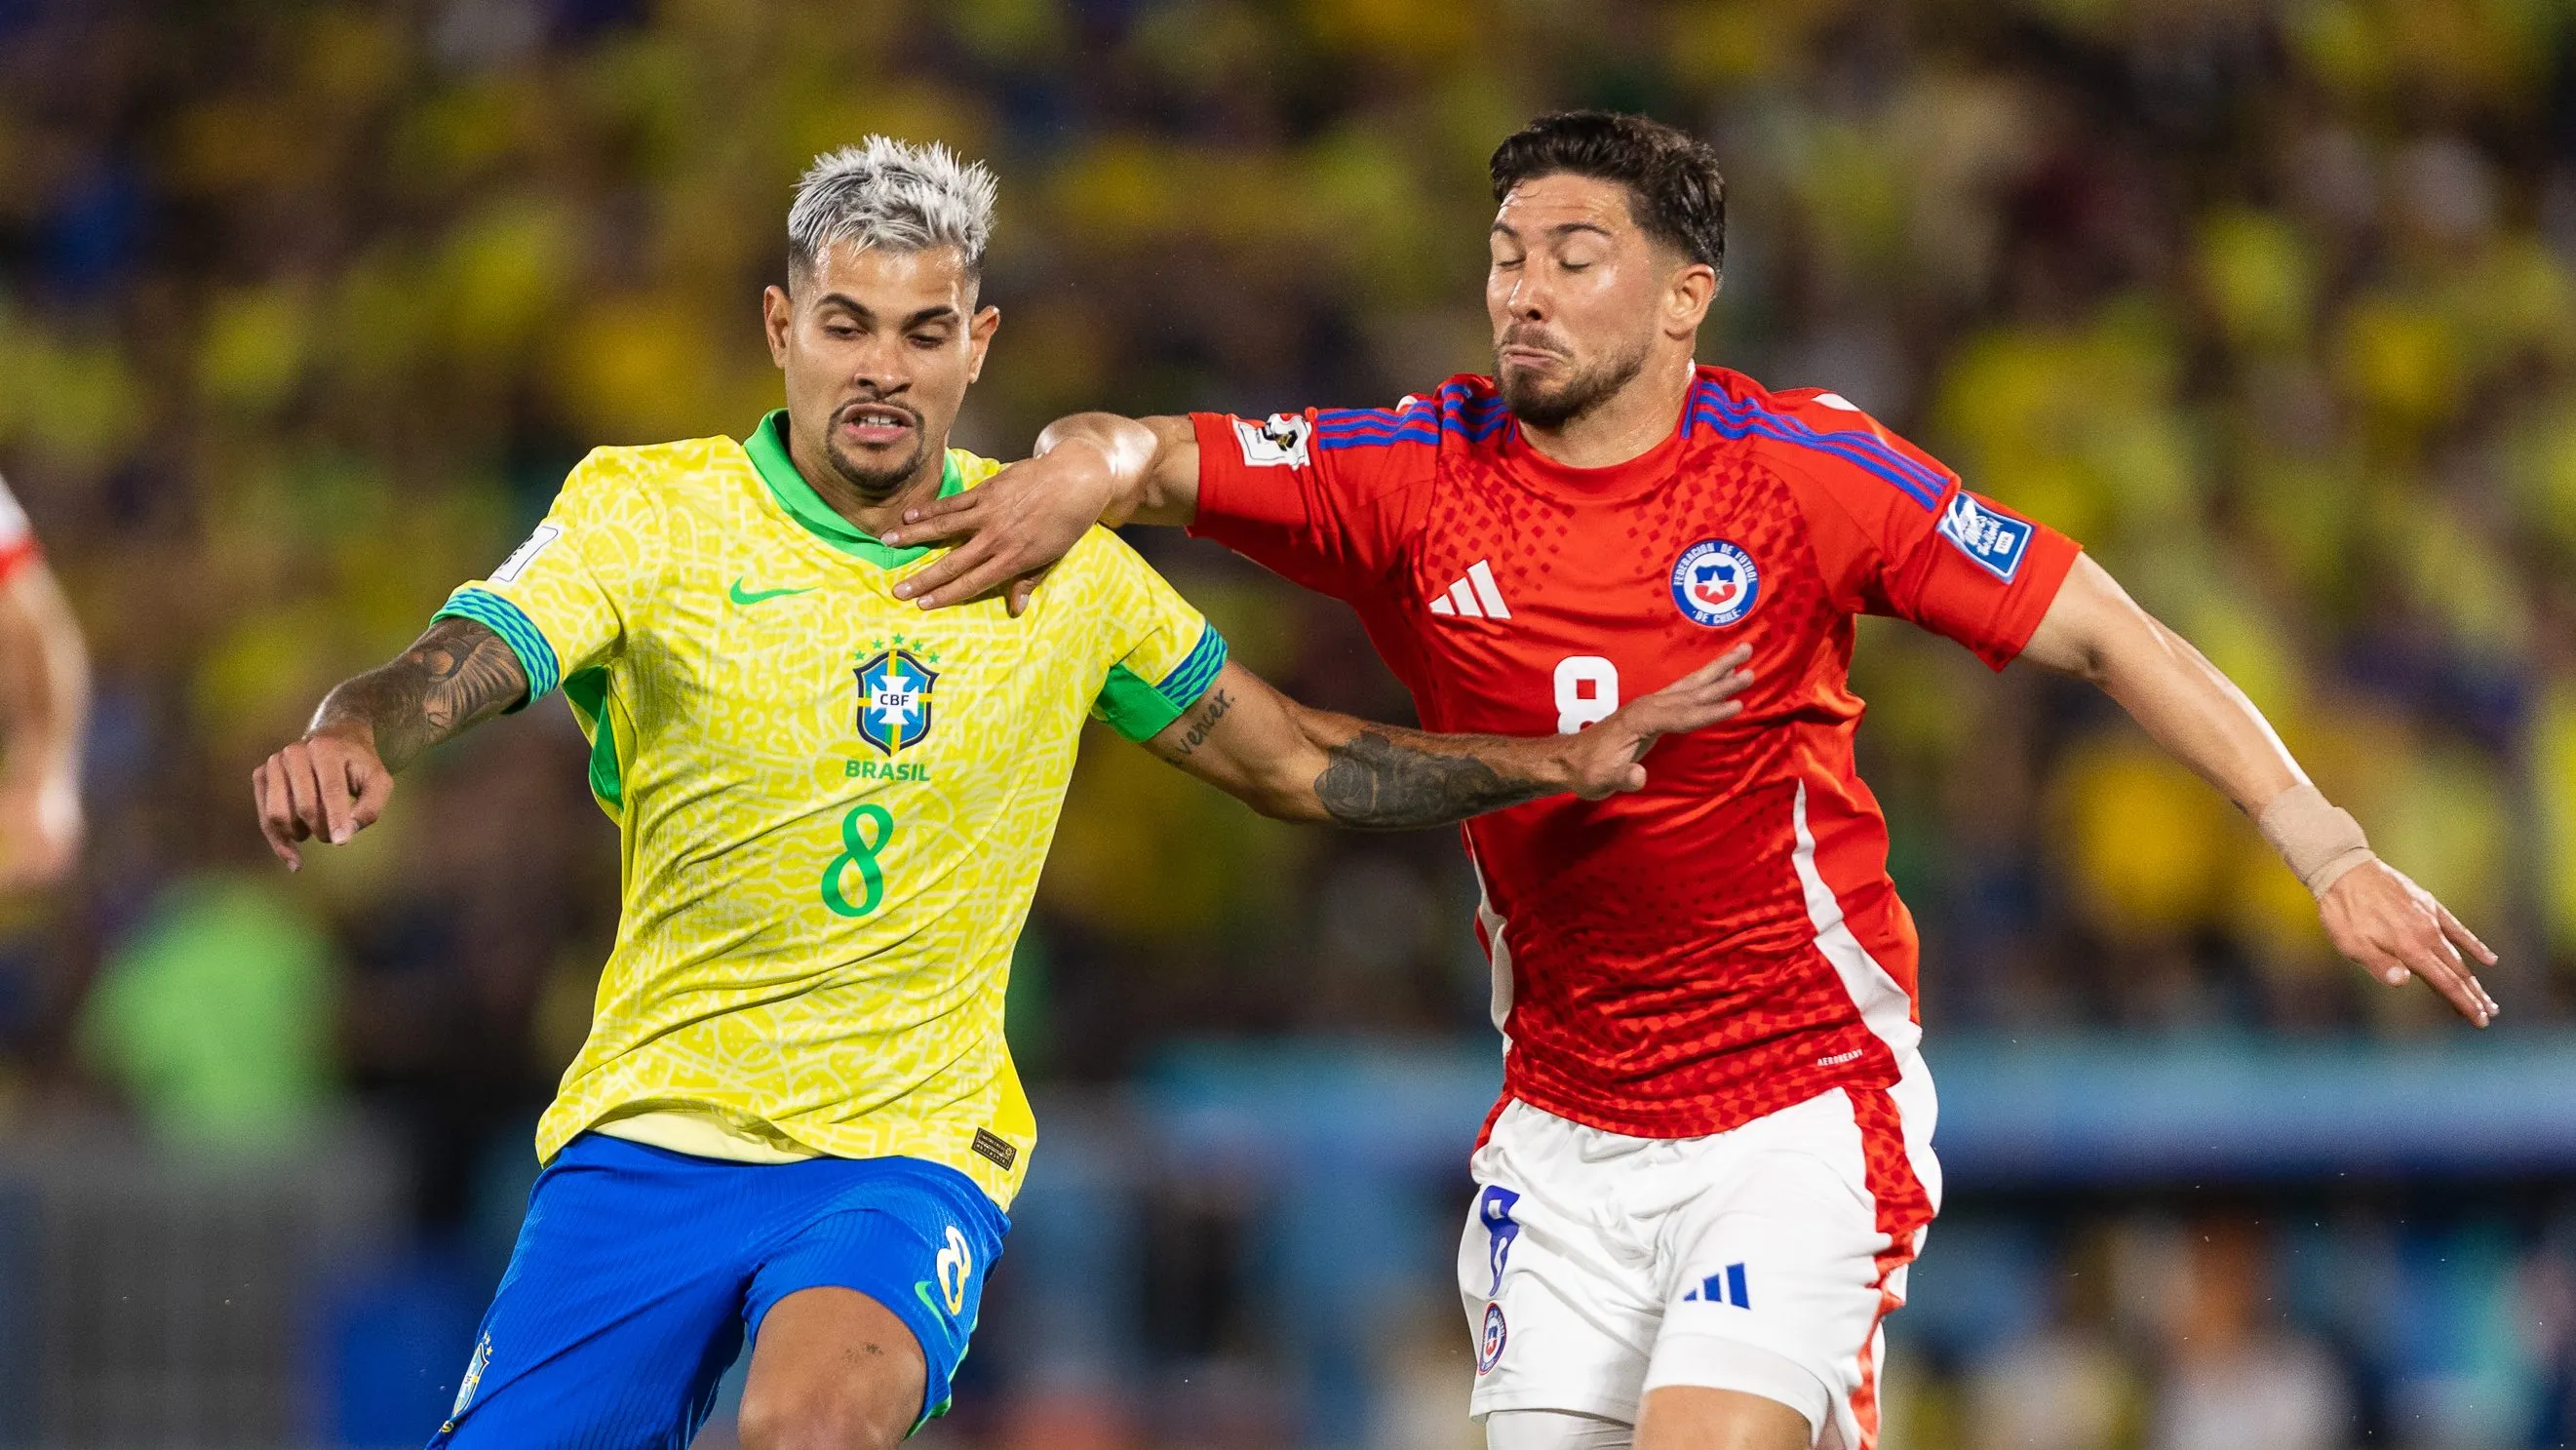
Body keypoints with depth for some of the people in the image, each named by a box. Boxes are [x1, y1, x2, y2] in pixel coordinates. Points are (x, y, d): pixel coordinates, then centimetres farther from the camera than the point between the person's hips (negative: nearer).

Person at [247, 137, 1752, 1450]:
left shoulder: (1060, 556, 5)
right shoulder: (650, 509, -4)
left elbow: (1291, 761, 17)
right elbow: (464, 660, -20)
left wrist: (1560, 764, 8)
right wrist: (353, 736, -43)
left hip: (915, 1144, -1)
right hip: (652, 1129, 1)